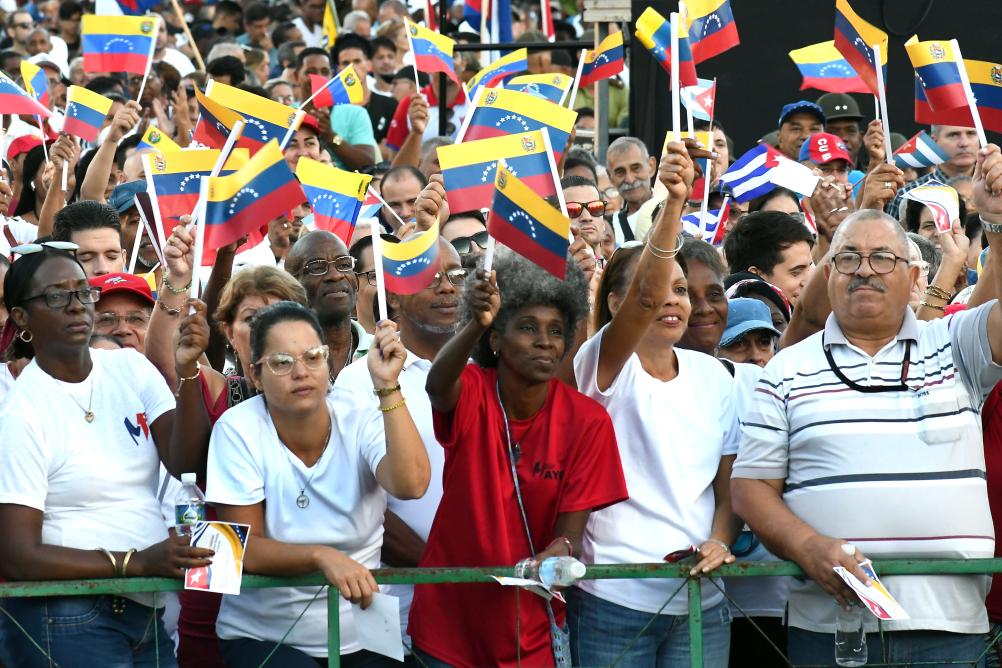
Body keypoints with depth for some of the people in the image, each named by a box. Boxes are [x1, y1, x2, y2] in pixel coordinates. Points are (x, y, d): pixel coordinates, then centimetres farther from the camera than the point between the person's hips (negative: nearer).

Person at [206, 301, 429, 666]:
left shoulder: (360, 417, -5)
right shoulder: (238, 429, -9)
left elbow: (411, 485, -24)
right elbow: (245, 550, -13)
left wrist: (387, 387, -28)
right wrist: (321, 557, -29)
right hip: (262, 637, -3)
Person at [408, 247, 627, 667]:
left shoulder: (588, 422, -7)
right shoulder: (470, 393, -9)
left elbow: (571, 533, -9)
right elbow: (437, 386, -34)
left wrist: (558, 552, -32)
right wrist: (476, 324, -52)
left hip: (532, 631, 1)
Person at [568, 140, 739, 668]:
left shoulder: (712, 376, 10)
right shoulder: (603, 365, -5)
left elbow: (729, 484, 14)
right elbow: (646, 297, -24)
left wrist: (719, 541, -7)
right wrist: (671, 203, -37)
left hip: (701, 606, 4)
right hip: (612, 602, -4)